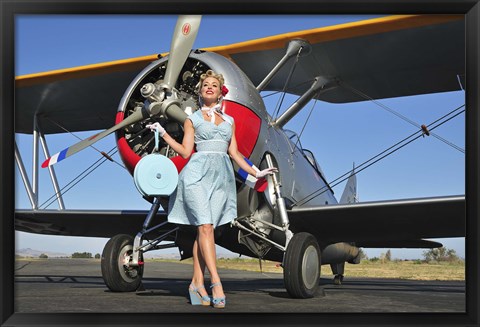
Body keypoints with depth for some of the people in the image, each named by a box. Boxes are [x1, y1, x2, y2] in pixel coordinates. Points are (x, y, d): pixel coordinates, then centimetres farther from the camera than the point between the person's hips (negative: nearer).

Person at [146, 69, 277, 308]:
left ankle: (197, 283, 3)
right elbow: (185, 151, 5)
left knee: (205, 229, 0)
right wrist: (162, 133, -2)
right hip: (198, 172, -3)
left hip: (221, 175, 3)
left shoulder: (229, 121, 20)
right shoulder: (192, 119, 12)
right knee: (205, 227, -15)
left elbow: (234, 153, 19)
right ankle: (216, 282, -17)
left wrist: (255, 173, 14)